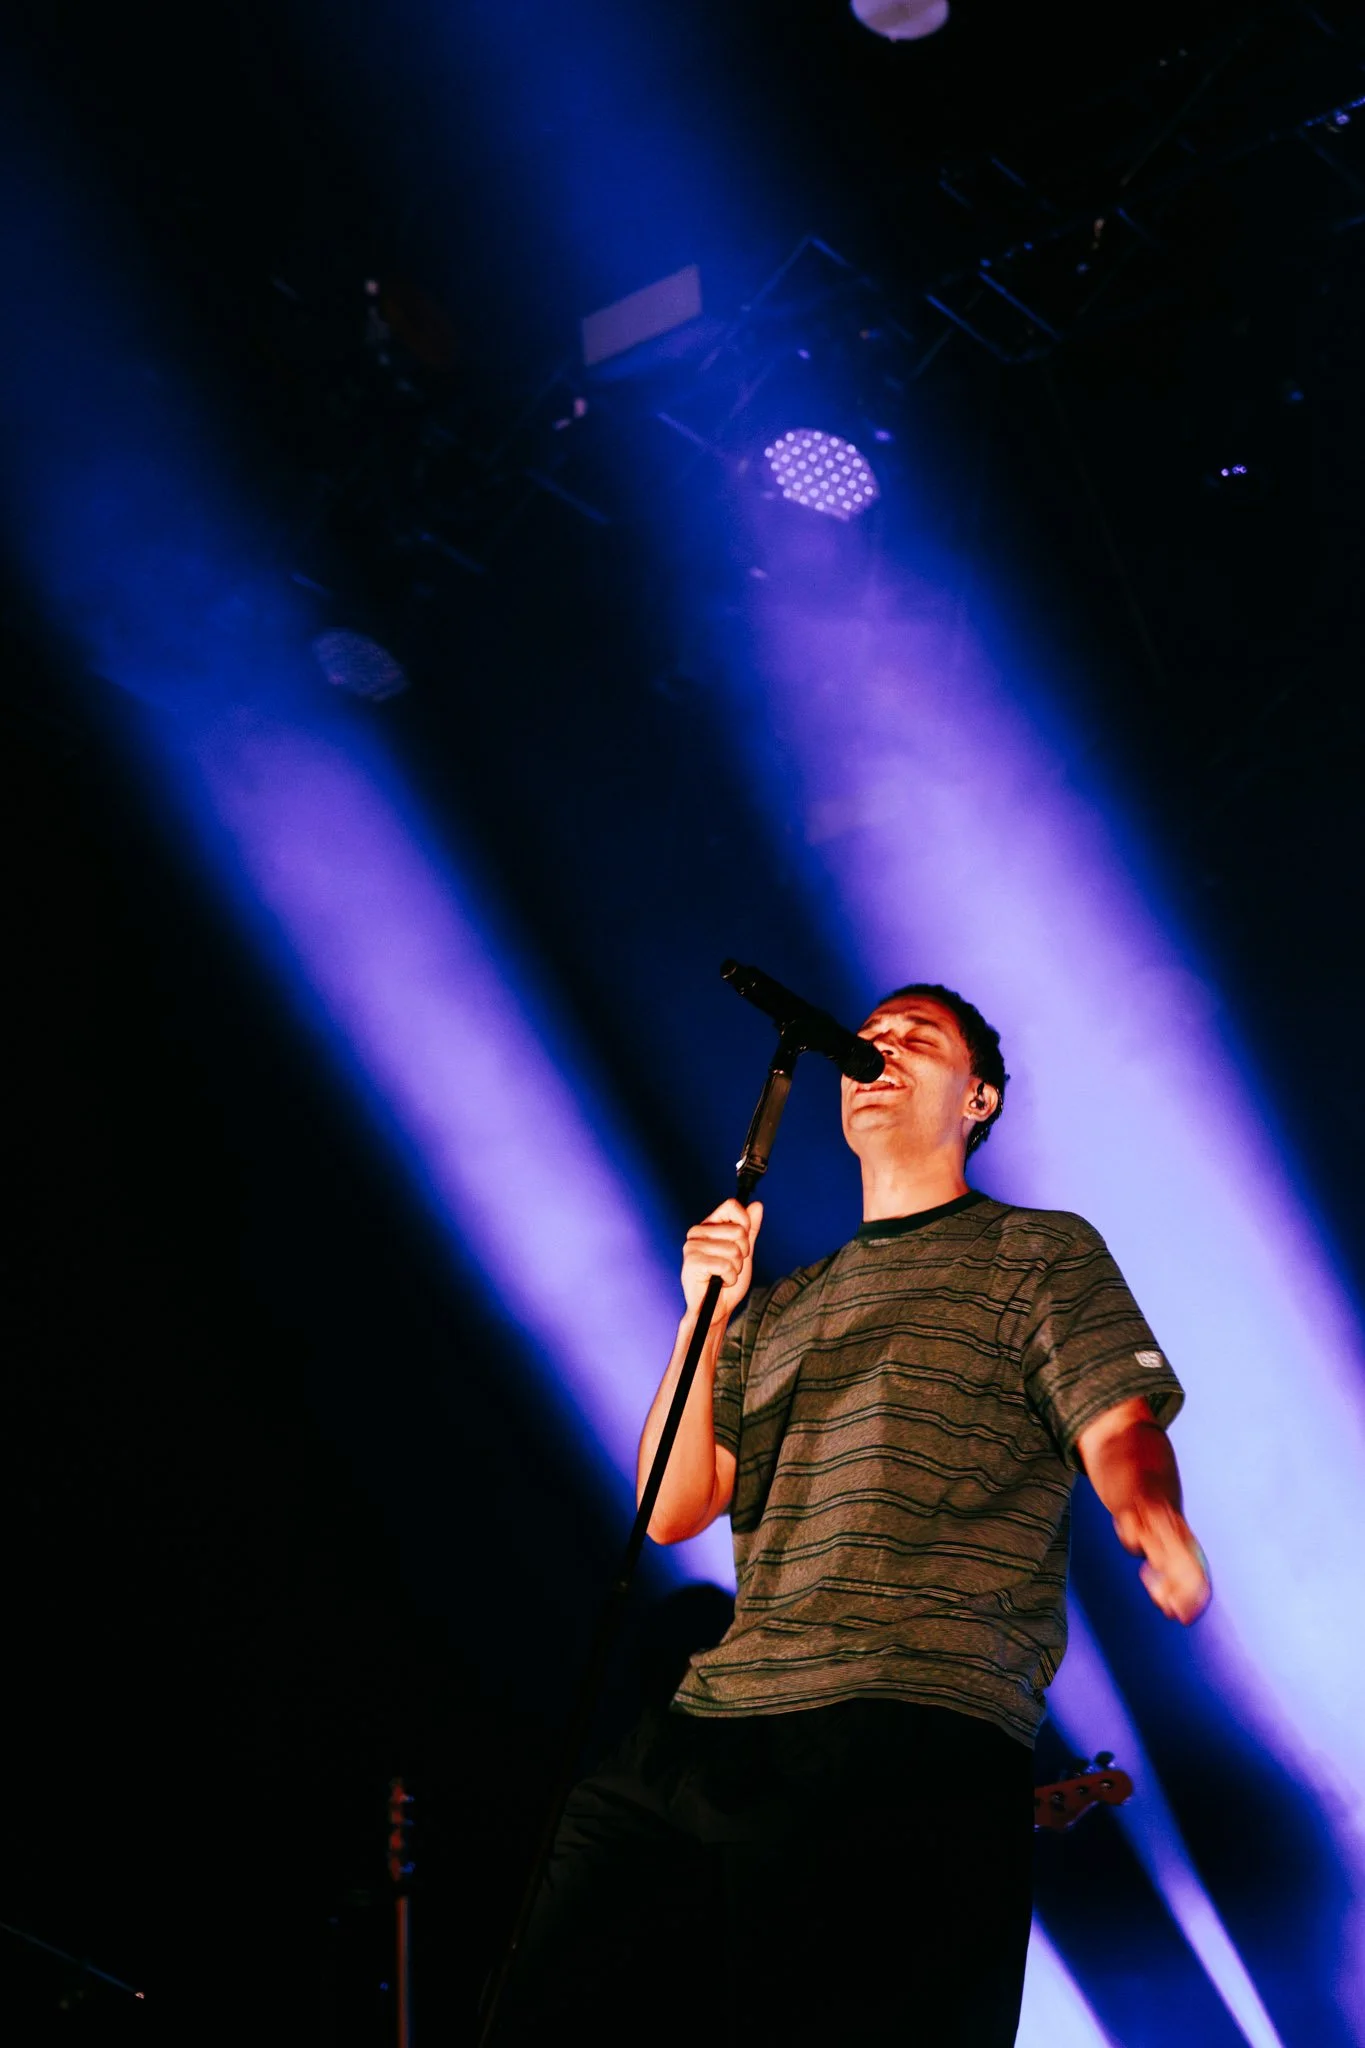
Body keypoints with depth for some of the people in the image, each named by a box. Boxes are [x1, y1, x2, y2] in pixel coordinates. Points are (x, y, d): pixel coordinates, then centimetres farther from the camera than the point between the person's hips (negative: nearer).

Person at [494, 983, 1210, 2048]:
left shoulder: (1040, 1252, 14)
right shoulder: (781, 1306, 28)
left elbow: (1119, 1426, -3)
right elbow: (673, 1511, 18)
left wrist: (1153, 1514, -27)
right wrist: (706, 1315, 5)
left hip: (919, 1731, -5)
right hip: (709, 1722, 5)